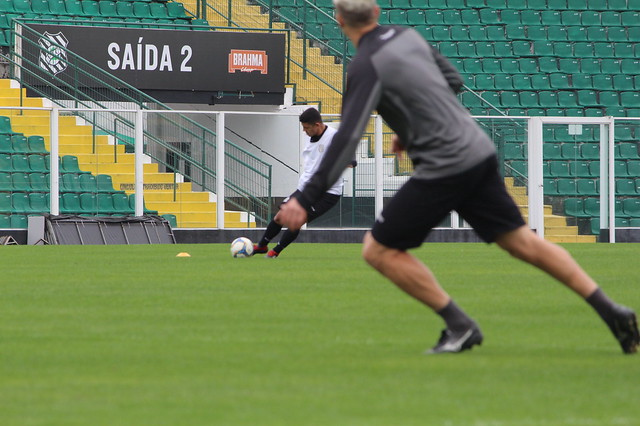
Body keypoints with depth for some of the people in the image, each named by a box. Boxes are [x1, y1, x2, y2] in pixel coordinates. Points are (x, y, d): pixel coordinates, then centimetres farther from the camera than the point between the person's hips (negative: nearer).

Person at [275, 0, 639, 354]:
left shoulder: (366, 66, -13)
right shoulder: (406, 35, 10)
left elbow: (347, 139, -21)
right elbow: (454, 82, 23)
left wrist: (305, 200, -22)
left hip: (445, 167, -8)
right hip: (479, 152, 8)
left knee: (379, 249, 1)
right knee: (524, 242, 14)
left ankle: (460, 327, -2)